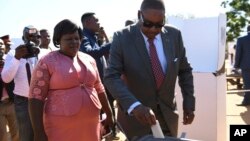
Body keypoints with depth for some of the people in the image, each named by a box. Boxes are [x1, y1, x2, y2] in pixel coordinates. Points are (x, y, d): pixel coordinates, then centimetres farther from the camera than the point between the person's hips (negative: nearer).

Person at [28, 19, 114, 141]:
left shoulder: (88, 60, 8)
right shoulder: (47, 62, -7)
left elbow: (99, 88, 16)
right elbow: (36, 97, -10)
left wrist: (109, 114, 17)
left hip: (90, 124, 5)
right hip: (61, 128, -4)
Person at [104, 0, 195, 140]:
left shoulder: (174, 35, -5)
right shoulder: (122, 38, -14)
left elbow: (184, 71, 5)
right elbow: (111, 76, -19)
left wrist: (189, 103, 2)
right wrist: (134, 105, -33)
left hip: (167, 112, 3)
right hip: (134, 114, -3)